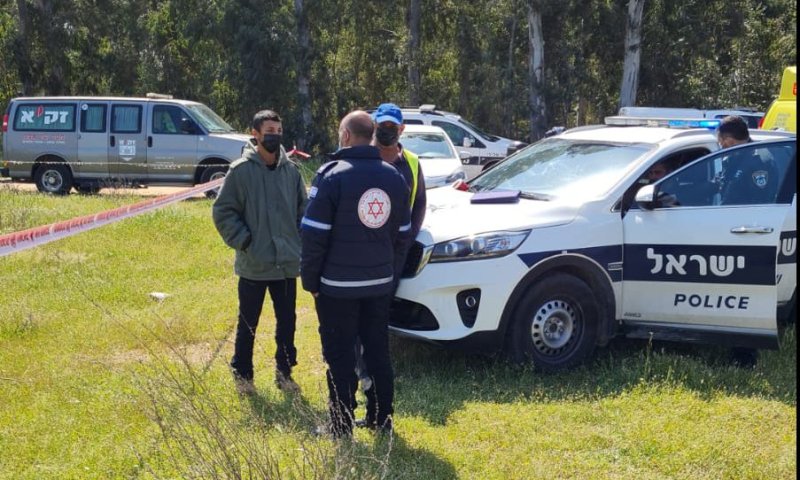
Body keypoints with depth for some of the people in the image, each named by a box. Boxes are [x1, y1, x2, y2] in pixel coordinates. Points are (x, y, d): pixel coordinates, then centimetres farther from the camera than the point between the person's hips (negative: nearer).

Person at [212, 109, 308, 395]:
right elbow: (223, 211, -6)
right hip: (253, 265, -4)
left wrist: (300, 242, 5)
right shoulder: (241, 170, -8)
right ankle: (242, 375, 21)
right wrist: (243, 241, -12)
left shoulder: (291, 170, 4)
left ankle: (284, 372, 26)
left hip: (287, 264, 4)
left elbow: (303, 209, 13)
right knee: (248, 324, 8)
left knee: (287, 322, 12)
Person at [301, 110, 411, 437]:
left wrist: (309, 278, -4)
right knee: (378, 351, 15)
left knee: (340, 356, 2)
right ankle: (381, 420, 24)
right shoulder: (393, 177, 6)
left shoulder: (331, 175, -13)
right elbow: (402, 234, 13)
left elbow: (314, 234, -13)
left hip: (338, 285, -5)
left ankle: (341, 428, 7)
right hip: (380, 284, 6)